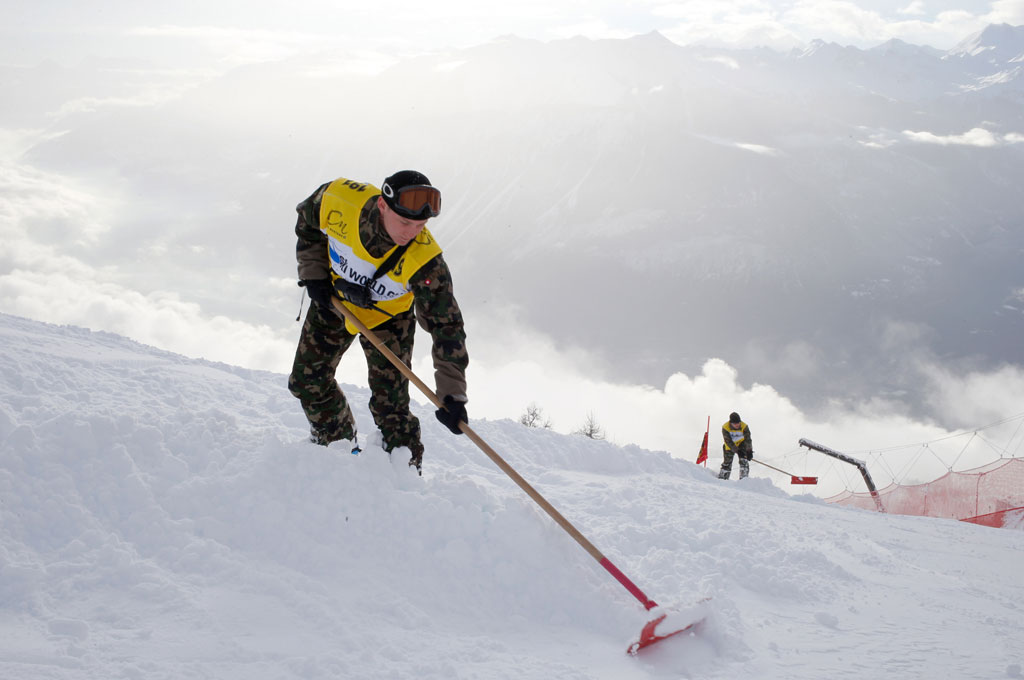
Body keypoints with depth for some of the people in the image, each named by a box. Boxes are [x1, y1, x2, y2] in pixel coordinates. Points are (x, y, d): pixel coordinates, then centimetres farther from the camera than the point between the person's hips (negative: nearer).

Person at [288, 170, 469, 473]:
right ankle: (337, 442, 36)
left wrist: (452, 394, -37)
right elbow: (307, 223, -9)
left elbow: (446, 326, -33)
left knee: (390, 403, -8)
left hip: (388, 316, -3)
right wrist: (314, 275, -13)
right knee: (306, 381, 11)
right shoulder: (338, 200, -35)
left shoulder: (424, 260, -39)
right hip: (332, 299, 3)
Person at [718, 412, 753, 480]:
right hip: (730, 446, 0)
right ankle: (721, 479, 17)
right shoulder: (725, 428, -28)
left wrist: (749, 451, -45)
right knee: (727, 463, 2)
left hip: (742, 444, 0)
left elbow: (747, 439, -33)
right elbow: (728, 441, -29)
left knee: (744, 461, -18)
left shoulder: (744, 427, -27)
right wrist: (737, 451, -37)